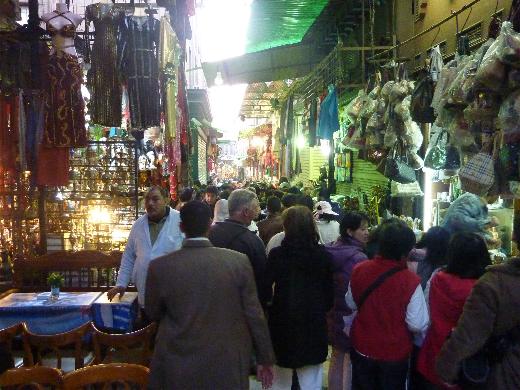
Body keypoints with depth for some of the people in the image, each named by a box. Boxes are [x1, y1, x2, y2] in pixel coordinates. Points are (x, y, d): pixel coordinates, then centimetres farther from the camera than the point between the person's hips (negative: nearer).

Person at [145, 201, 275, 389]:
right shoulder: (239, 261, -13)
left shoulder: (160, 266, -14)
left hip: (178, 369, 0)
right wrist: (265, 358, 6)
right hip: (228, 366, 1)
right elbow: (254, 314, -7)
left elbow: (153, 314, 2)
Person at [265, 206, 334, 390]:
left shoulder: (276, 254, -12)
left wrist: (270, 312, 11)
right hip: (314, 323, 1)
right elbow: (329, 292, 2)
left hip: (282, 321, -1)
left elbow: (265, 290, -7)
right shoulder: (323, 255, -6)